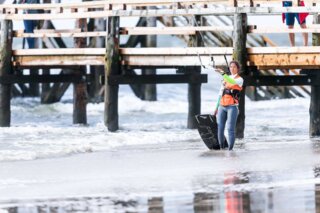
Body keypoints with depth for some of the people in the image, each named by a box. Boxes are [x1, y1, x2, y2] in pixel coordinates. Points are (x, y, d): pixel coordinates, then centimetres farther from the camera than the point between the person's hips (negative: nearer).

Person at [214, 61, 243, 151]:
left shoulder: (240, 79, 3)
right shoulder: (226, 79, 19)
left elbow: (233, 82, -21)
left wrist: (223, 73, -31)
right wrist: (217, 107, 17)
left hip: (232, 107, -5)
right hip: (222, 106, 5)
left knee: (230, 129, -11)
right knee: (220, 128, 0)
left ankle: (230, 149, -10)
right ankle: (221, 148, 7)